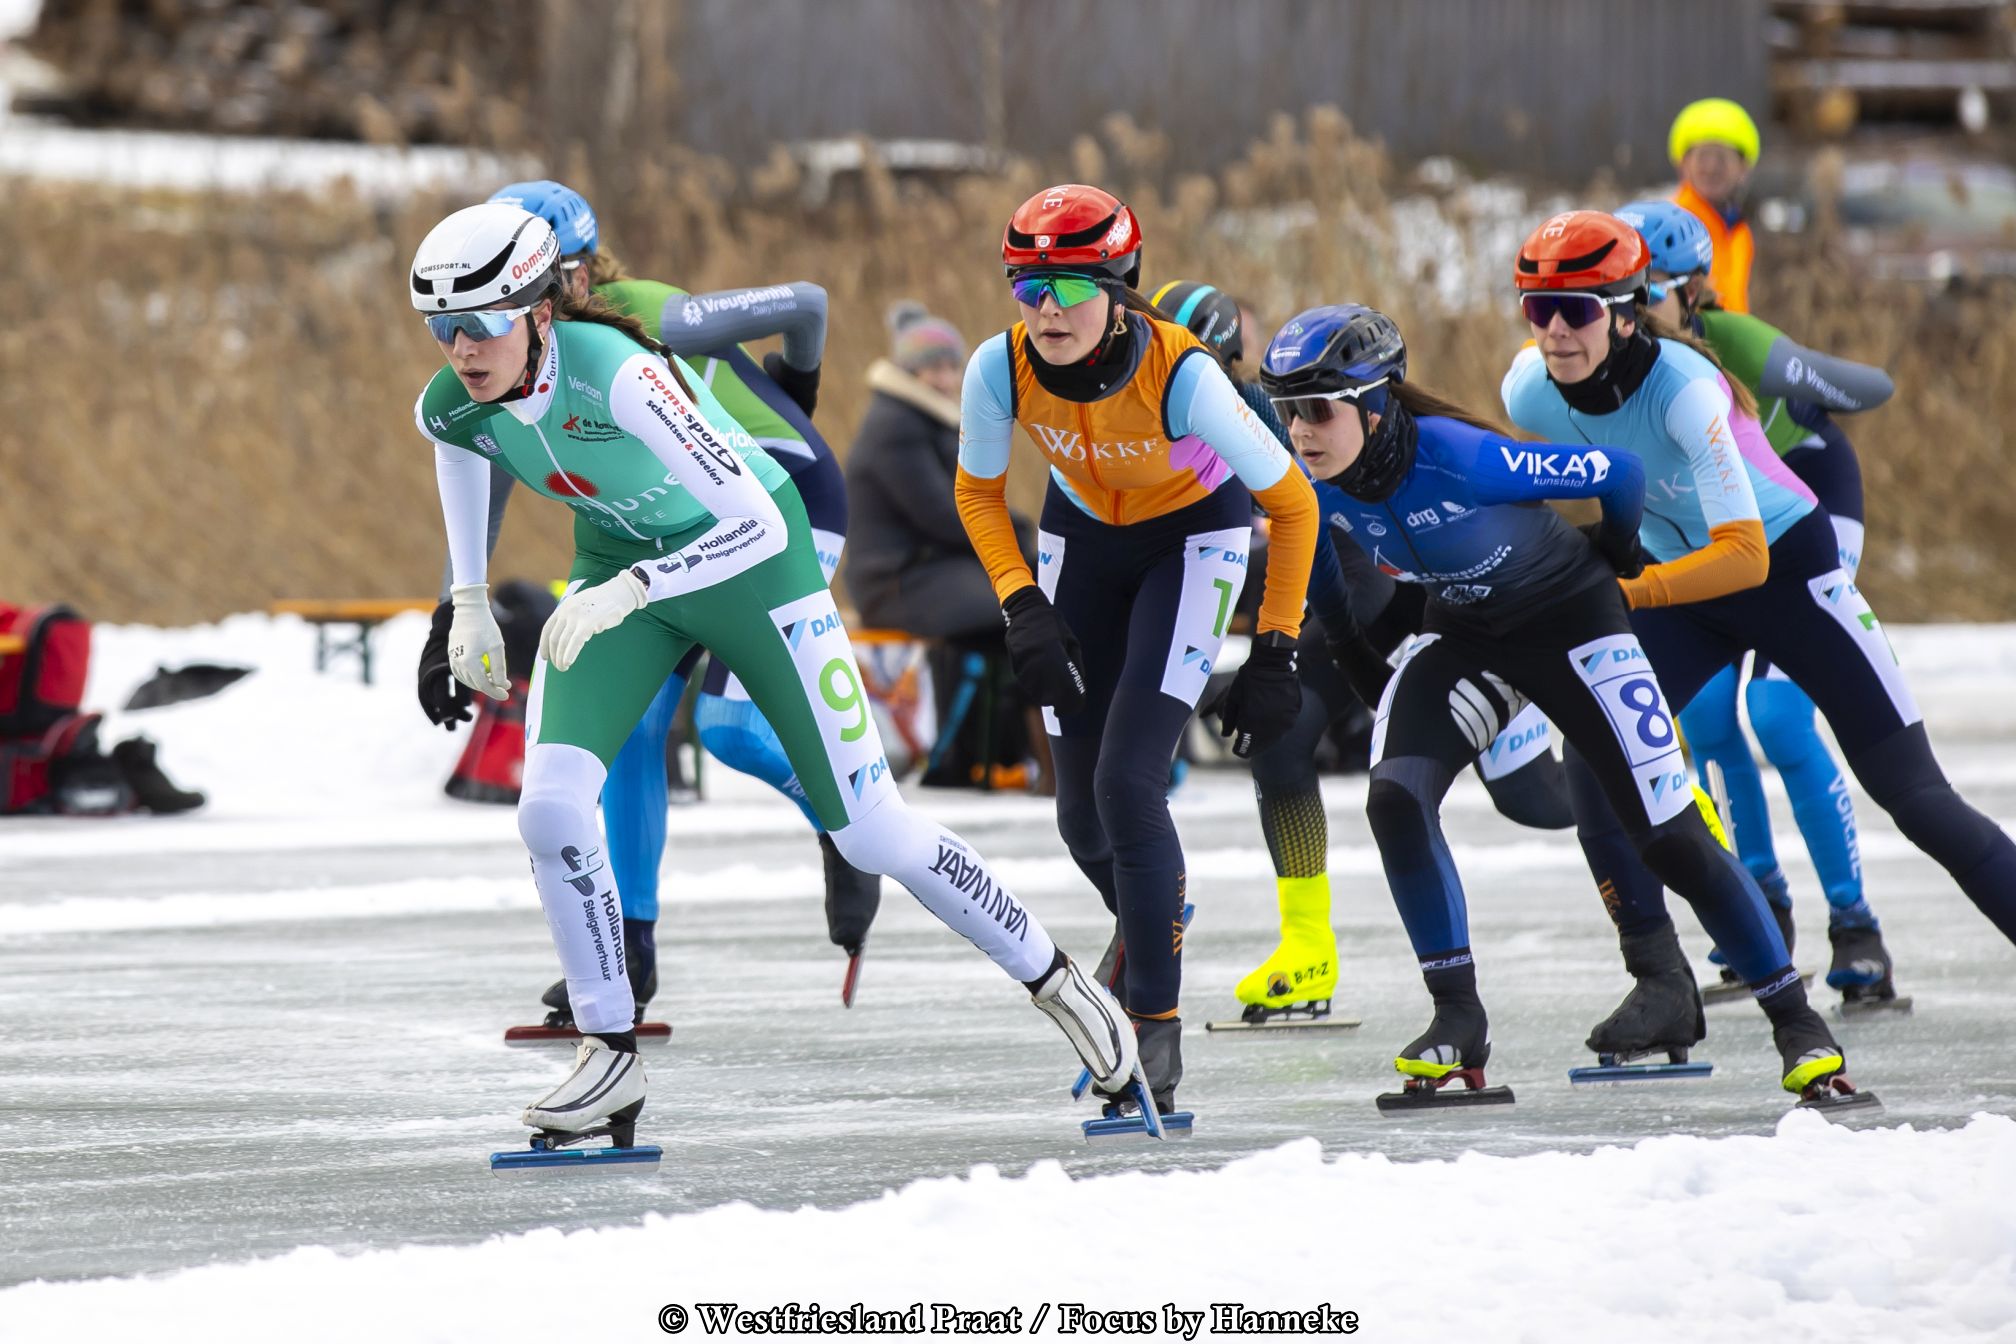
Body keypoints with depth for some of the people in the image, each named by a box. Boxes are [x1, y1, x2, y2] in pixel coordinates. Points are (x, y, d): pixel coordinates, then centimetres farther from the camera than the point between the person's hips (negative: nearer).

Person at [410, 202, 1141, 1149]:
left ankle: (1051, 977, 23)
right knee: (550, 808, -17)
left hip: (748, 560, -5)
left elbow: (758, 525, -39)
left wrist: (628, 590, -49)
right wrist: (469, 598, 7)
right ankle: (610, 1059, -1)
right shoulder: (450, 407, -18)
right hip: (618, 566, 5)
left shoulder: (614, 373, -37)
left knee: (871, 836, 1)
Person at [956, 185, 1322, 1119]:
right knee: (1081, 814, 6)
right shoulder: (1000, 369, -26)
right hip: (1083, 536, 4)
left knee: (1127, 783, -19)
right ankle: (1153, 929, 41)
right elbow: (978, 492, -4)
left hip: (1195, 535, -4)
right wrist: (1022, 608, -16)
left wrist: (1274, 656, -20)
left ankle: (1155, 1029, -10)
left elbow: (1291, 502, -22)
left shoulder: (1180, 375, -35)